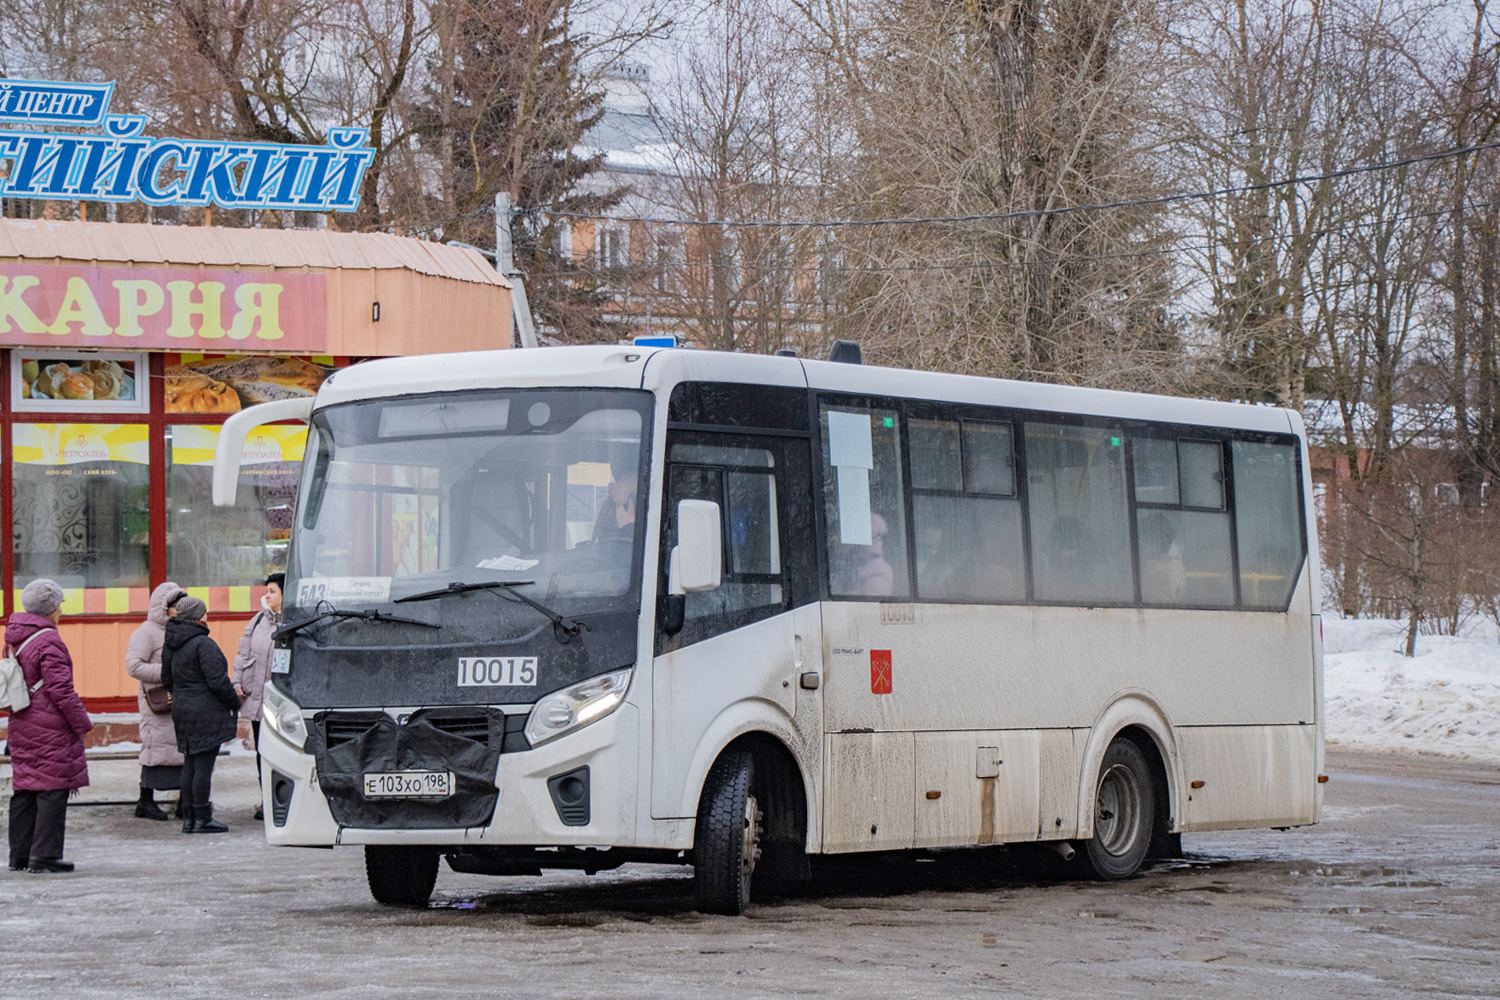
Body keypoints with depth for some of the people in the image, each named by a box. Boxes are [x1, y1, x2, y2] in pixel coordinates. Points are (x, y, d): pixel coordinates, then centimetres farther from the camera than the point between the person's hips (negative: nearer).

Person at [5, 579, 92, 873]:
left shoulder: (15, 639, 11)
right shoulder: (48, 642, -17)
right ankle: (44, 856, -5)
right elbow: (60, 689, -18)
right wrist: (82, 723, -10)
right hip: (50, 728, -9)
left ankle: (19, 855, 16)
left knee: (25, 788, 13)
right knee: (53, 790, -4)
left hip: (21, 726, 9)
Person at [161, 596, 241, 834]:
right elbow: (217, 681, -19)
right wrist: (235, 704, -6)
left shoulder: (171, 644, 10)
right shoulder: (203, 644, -17)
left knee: (190, 764, 13)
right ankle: (202, 819, -2)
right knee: (204, 765, -4)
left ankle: (189, 817, 15)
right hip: (205, 713, -9)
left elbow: (167, 680, 18)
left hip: (182, 708, 9)